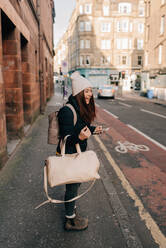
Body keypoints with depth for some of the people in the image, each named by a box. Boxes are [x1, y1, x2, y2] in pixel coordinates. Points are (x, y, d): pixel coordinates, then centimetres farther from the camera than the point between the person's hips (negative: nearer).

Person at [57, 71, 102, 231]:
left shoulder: (81, 109, 4)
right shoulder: (67, 111, -25)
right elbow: (66, 138, -25)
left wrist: (93, 130, 9)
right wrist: (80, 137, -42)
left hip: (77, 153, 9)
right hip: (68, 155, -9)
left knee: (76, 182, 23)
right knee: (72, 186, 6)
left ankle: (70, 209, 47)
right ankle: (70, 220, 28)